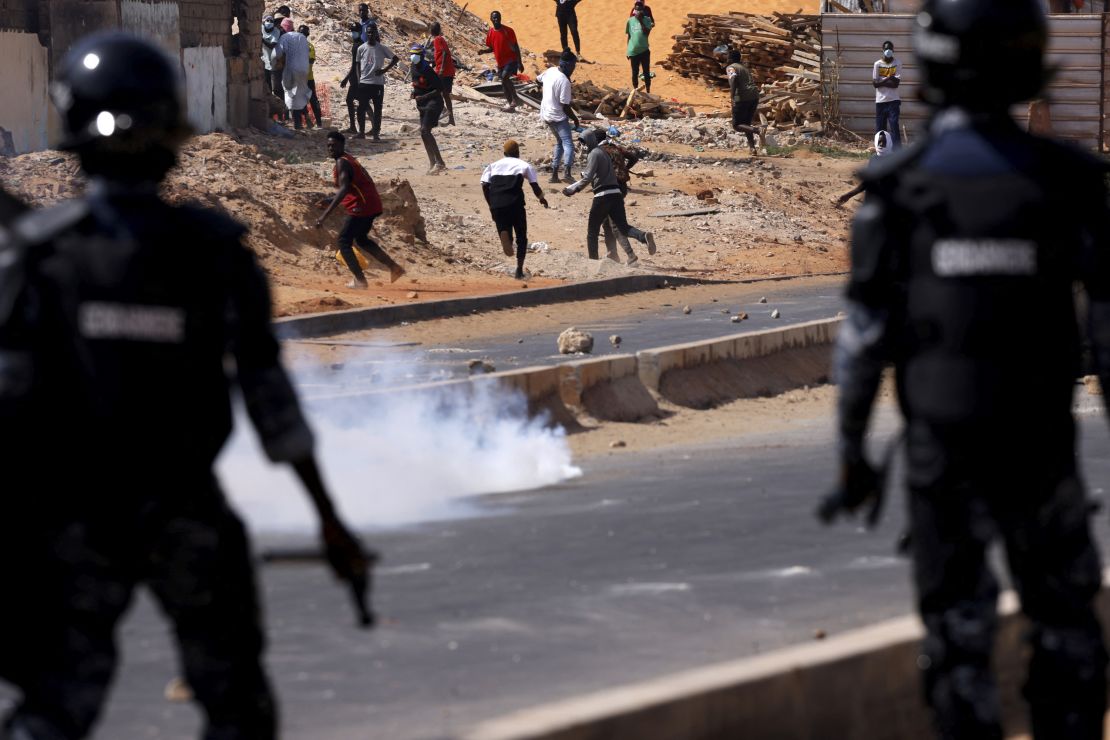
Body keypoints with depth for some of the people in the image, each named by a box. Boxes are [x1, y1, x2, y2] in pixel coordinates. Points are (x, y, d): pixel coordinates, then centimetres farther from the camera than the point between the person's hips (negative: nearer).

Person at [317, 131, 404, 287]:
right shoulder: (350, 160, 15)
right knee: (361, 239, 27)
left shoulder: (342, 163, -15)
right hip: (373, 205, 10)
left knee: (344, 241, -1)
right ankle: (394, 267, 25)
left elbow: (343, 190, -28)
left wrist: (325, 215, -33)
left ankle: (360, 280, -4)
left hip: (362, 208, -10)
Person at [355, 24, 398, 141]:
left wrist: (385, 70, -8)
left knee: (377, 108, 0)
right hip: (364, 83, 2)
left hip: (378, 83, -2)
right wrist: (359, 79, 5)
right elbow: (358, 65, 12)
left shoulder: (382, 48, -2)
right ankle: (361, 132, 16)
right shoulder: (361, 48, 5)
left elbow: (395, 59, 2)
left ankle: (375, 133, 5)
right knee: (361, 108, 4)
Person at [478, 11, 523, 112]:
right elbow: (490, 48, 14)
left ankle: (515, 99, -14)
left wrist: (519, 63, -10)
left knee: (505, 77, -26)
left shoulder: (508, 31, -10)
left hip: (511, 60, -6)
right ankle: (511, 105, 19)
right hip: (500, 62, 6)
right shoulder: (491, 33, 4)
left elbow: (515, 47, -7)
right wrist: (483, 50, -10)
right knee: (504, 84, 8)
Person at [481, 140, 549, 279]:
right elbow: (535, 186, 9)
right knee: (521, 237, 13)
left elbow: (485, 186, 9)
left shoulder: (494, 165, 21)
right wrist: (542, 199, 29)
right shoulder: (524, 165, 14)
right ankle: (519, 269, 5)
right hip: (515, 203, -2)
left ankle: (504, 234, -29)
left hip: (496, 204, 2)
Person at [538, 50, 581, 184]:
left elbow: (538, 79, 24)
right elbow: (565, 106, -20)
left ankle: (554, 174, 21)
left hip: (546, 115, 9)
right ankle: (567, 173, -36)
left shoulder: (550, 71, 1)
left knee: (559, 143, 22)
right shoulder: (564, 81, -22)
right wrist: (575, 119, -5)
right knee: (568, 144, -16)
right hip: (558, 117, -9)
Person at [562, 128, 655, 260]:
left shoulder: (594, 154, -6)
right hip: (616, 193, 8)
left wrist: (573, 189, -9)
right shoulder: (602, 152, 23)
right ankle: (644, 236, -29)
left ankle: (593, 261, 7)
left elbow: (587, 178, -16)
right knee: (623, 227, -2)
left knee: (592, 232, 6)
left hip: (603, 196, -8)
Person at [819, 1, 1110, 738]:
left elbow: (865, 336, -6)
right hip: (1043, 446, 1)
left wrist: (852, 455, 3)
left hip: (941, 448, -1)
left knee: (959, 635, 6)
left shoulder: (898, 187, -7)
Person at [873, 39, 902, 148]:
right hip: (880, 101, 2)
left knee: (894, 125, -10)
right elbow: (875, 83, -4)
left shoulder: (897, 64, 0)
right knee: (880, 127, 5)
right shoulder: (877, 64, 4)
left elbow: (896, 83, -9)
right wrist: (888, 79, -15)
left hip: (893, 100, -2)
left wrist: (882, 82, -11)